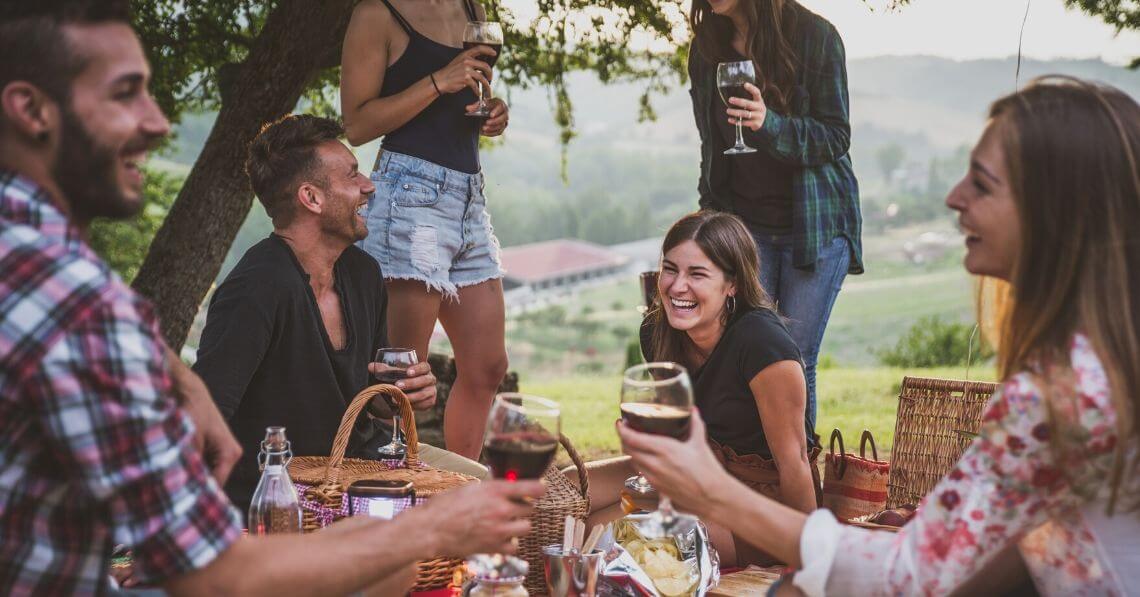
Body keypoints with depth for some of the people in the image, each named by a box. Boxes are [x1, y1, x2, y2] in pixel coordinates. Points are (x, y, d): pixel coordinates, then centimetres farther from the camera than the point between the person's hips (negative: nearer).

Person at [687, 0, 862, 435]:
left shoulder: (816, 36, -7)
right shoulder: (708, 45, 6)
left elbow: (836, 138, -8)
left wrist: (770, 124, -25)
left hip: (815, 223, -3)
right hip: (743, 223, 3)